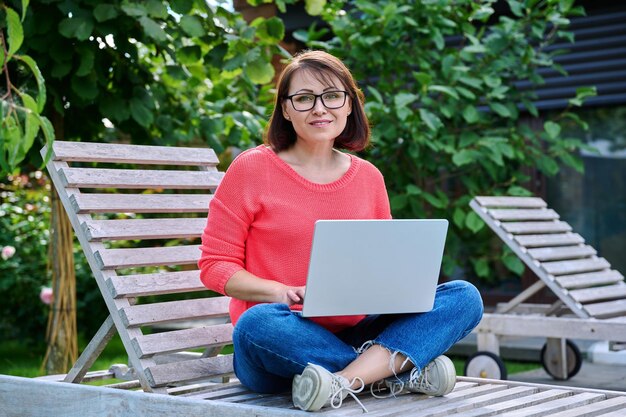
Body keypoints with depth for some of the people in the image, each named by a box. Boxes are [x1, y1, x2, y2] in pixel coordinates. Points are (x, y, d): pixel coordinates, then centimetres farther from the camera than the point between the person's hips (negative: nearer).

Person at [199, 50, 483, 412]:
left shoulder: (368, 177, 11)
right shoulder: (252, 169, -1)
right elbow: (215, 265, -2)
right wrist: (282, 292, -19)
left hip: (354, 334, 4)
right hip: (286, 343, -4)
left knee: (465, 296, -11)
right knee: (258, 324, -39)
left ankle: (343, 382, -31)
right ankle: (401, 370, -24)